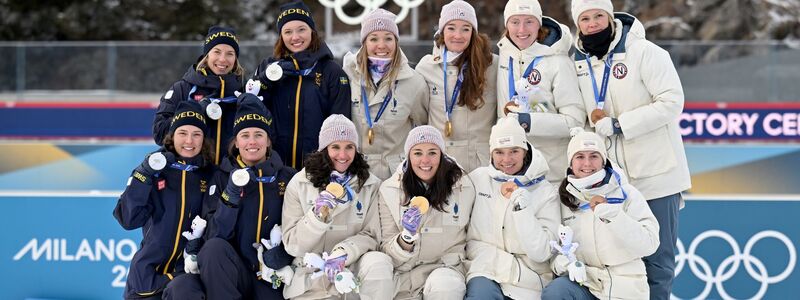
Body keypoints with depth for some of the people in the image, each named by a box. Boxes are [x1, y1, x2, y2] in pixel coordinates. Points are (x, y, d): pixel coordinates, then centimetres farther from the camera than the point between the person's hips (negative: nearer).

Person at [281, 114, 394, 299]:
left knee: (379, 264, -30)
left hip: (353, 266, 0)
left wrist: (344, 253, -22)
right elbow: (292, 245, -2)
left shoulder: (370, 185, 3)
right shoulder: (299, 184, 0)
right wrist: (318, 215, -18)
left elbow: (371, 235, -2)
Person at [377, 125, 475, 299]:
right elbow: (387, 249, -1)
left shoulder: (463, 186, 0)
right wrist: (407, 237, -21)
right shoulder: (390, 190, -1)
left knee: (443, 286, -33)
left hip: (447, 267, 0)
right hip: (405, 272, 0)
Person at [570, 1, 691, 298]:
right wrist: (595, 119, -5)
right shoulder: (580, 64, 7)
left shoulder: (643, 52, -10)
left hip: (654, 171, -5)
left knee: (657, 259, 0)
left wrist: (618, 124, -19)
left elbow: (672, 101, -17)